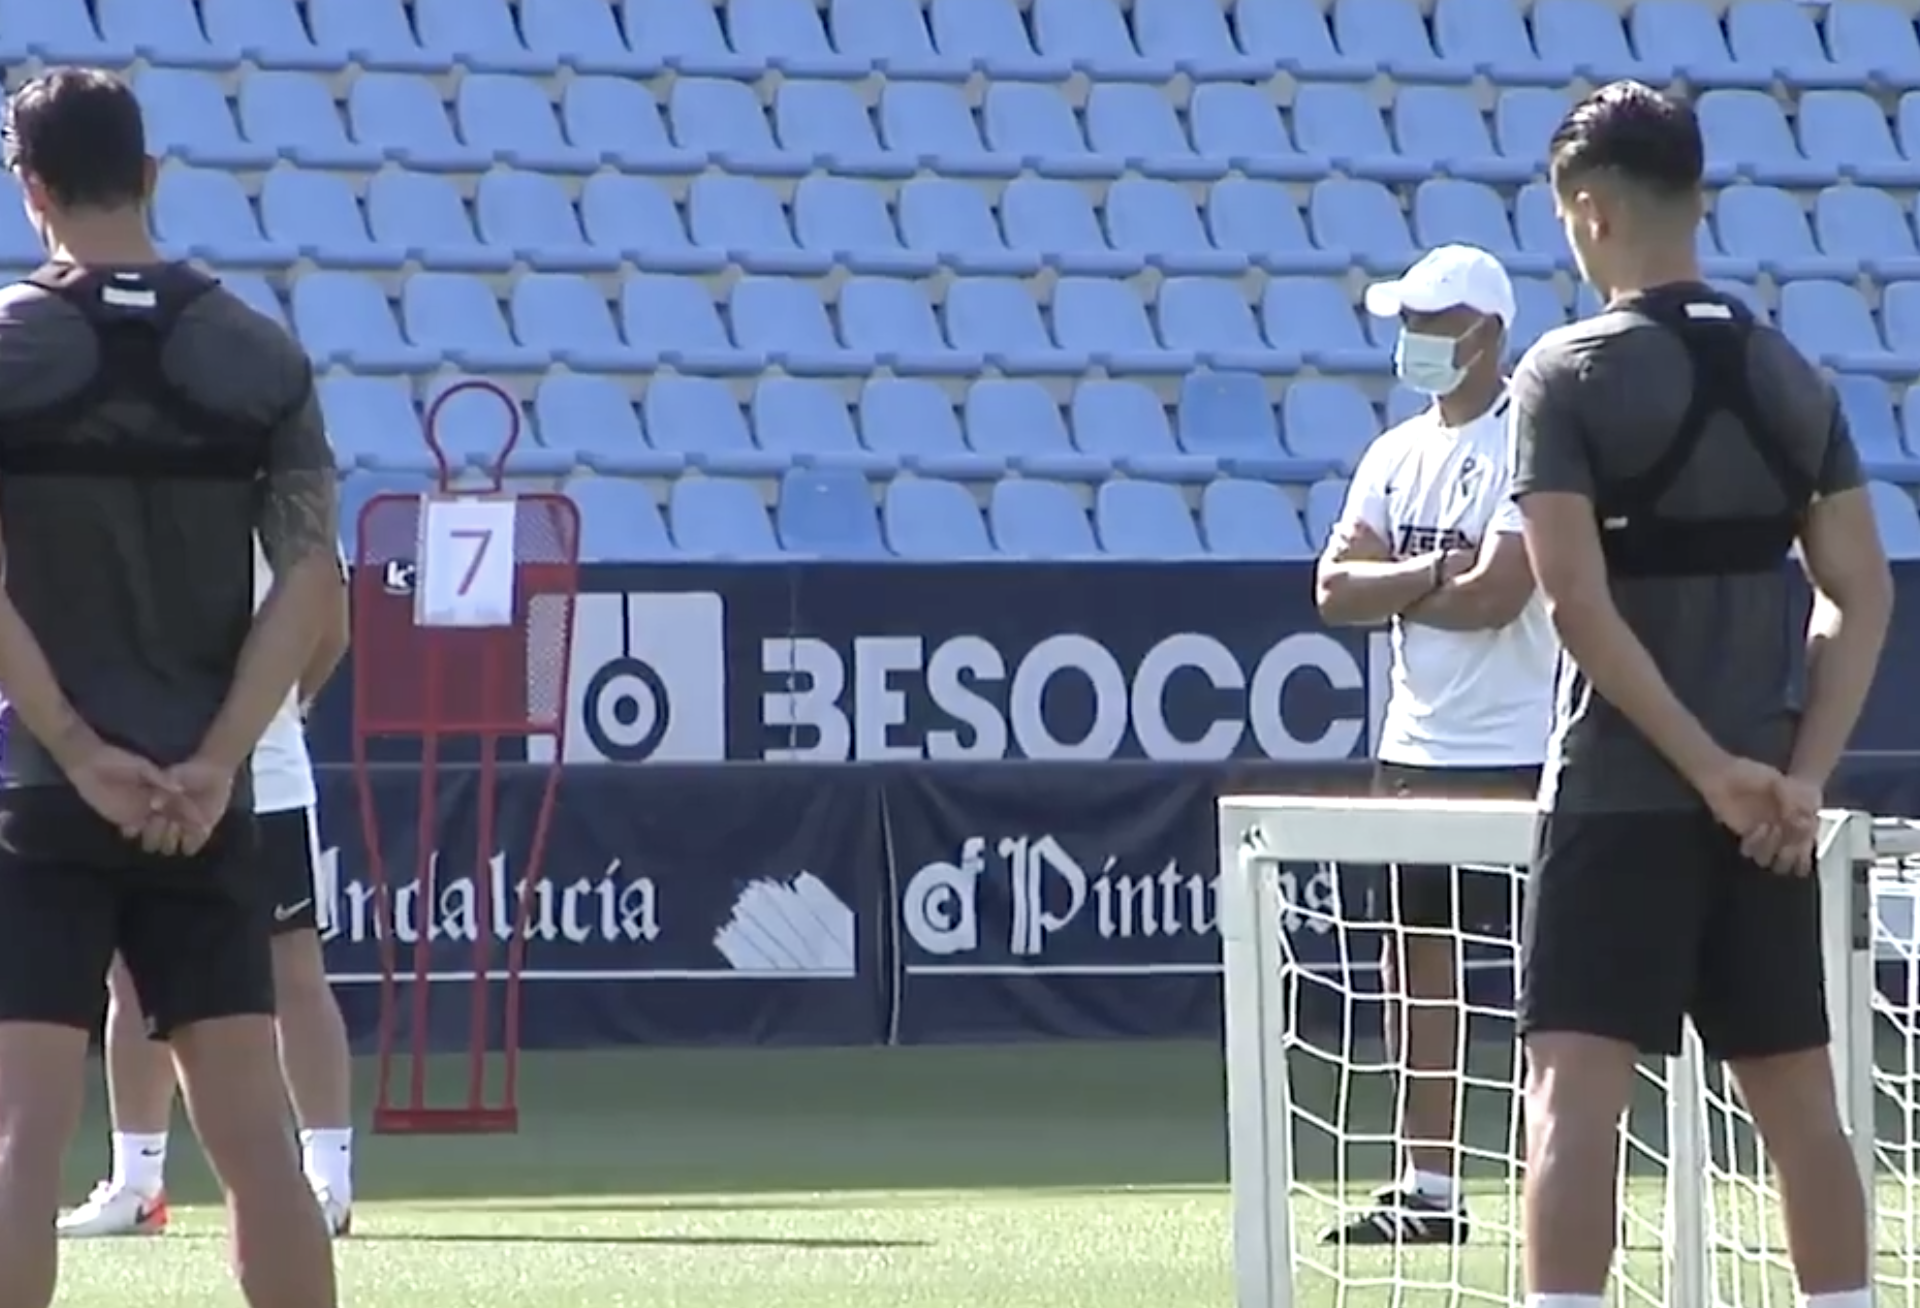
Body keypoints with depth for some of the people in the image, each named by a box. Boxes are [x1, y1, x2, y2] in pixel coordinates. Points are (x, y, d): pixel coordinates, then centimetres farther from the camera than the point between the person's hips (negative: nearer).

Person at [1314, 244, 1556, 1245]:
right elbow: (1336, 590, 6)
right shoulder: (1395, 455, 13)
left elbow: (1494, 595, -19)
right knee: (1417, 966, 8)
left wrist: (1389, 586, -4)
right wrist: (1429, 572, -11)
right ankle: (1427, 1186, 13)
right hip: (1415, 750, 8)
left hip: (1514, 754, -8)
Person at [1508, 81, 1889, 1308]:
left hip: (1622, 791, -5)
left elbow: (1579, 602, -15)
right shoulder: (1792, 377, 8)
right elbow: (1862, 597, 4)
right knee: (1799, 1097, 11)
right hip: (1770, 803, 5)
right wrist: (1803, 775, -1)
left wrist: (1710, 770, -14)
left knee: (1577, 1088, -8)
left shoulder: (1569, 373, -8)